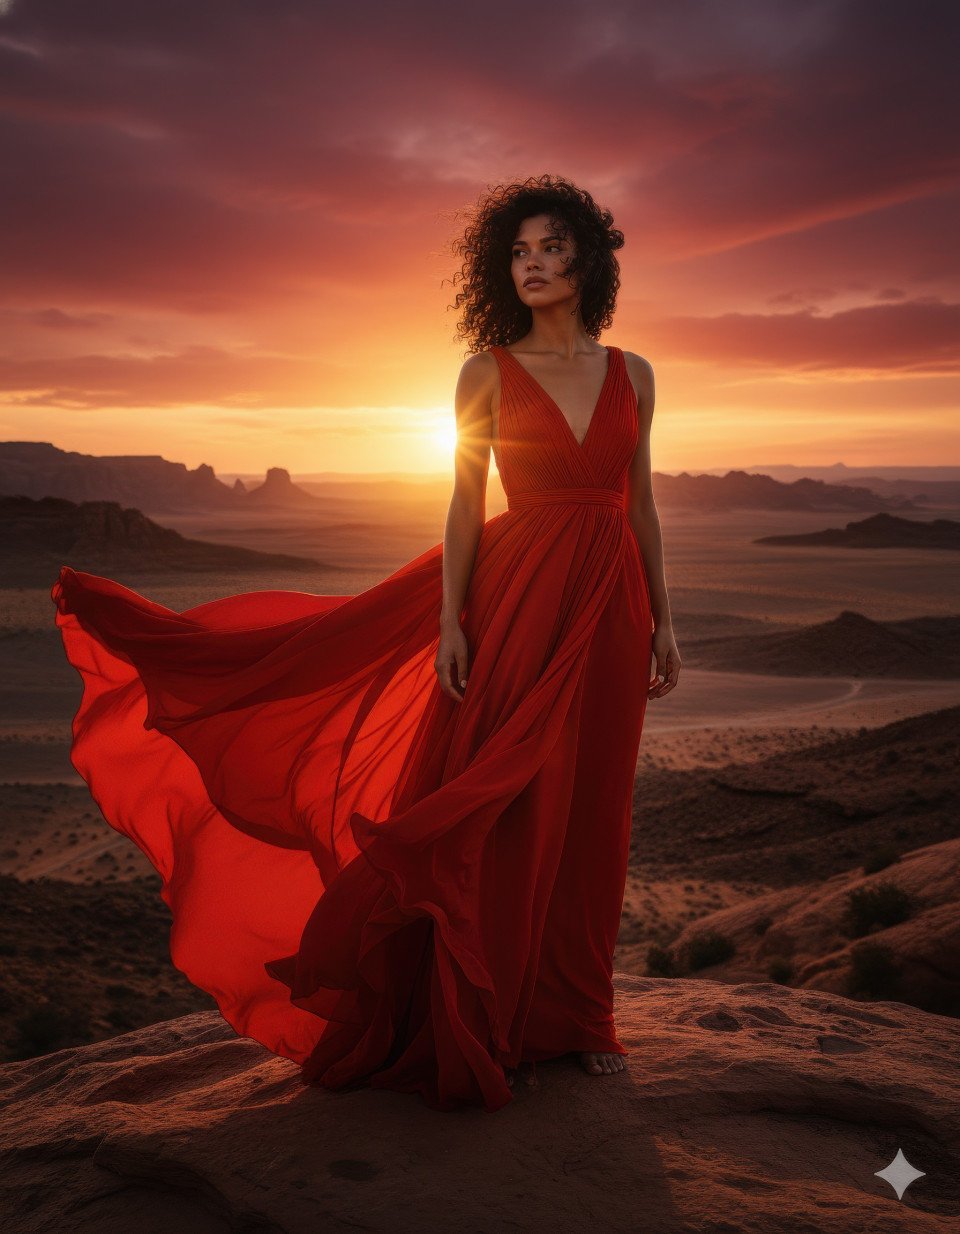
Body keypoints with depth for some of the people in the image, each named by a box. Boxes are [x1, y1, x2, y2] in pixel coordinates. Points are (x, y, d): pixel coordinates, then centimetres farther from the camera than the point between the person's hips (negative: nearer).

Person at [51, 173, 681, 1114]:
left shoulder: (631, 374, 10)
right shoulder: (488, 372, 1)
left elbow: (641, 504, 12)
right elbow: (464, 508, -1)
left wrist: (662, 620, 8)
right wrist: (452, 623, -9)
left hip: (610, 609, 3)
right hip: (519, 602, -3)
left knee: (589, 814, 10)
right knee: (496, 814, 0)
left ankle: (573, 1014, 27)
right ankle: (487, 1031, 17)